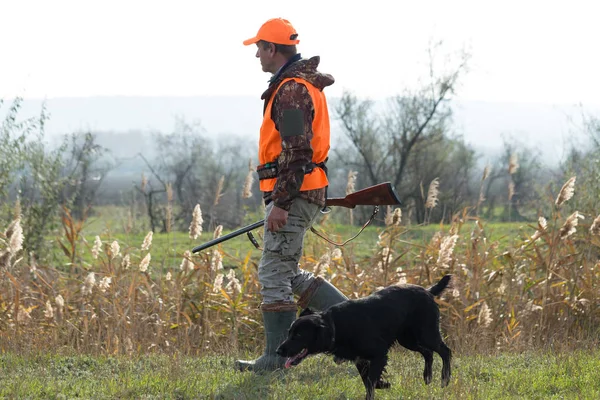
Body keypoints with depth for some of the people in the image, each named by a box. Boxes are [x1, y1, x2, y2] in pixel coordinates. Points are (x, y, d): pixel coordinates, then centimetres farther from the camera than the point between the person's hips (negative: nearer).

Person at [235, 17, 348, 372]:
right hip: (305, 195, 11)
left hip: (293, 194, -11)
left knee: (274, 273, -6)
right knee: (287, 272, 15)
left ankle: (276, 358, -3)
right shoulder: (305, 84, 18)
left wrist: (280, 203, -23)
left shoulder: (291, 90, -15)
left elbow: (297, 153, -22)